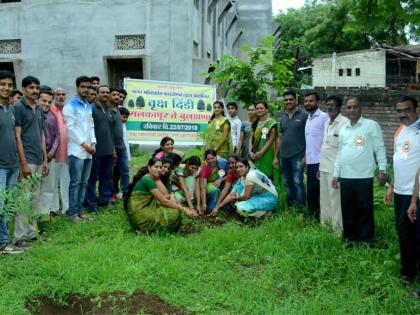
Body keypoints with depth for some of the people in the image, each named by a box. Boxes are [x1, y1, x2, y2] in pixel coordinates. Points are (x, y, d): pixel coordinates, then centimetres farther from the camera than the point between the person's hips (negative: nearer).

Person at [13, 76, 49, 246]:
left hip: (38, 160, 7)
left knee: (35, 198, 12)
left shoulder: (39, 109, 14)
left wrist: (45, 159, 12)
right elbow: (17, 136, -12)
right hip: (26, 160, -7)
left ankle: (32, 232, 21)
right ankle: (20, 237, 0)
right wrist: (24, 163, -17)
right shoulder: (18, 107, -7)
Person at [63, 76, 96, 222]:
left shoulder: (89, 107, 17)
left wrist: (93, 143, 1)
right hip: (76, 150, -7)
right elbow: (71, 128, -11)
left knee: (84, 182, 9)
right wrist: (84, 144, -11)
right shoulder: (70, 106, -4)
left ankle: (80, 211, 17)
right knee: (75, 183, -5)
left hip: (88, 151, 7)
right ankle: (72, 213, 2)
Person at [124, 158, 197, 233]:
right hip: (140, 213, -10)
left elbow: (159, 198, 10)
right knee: (174, 213, -15)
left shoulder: (150, 178, 11)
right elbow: (164, 201, -18)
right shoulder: (147, 180, -18)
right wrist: (184, 209, -17)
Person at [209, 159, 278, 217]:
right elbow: (231, 195, 4)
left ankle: (266, 212, -7)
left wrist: (236, 198, 0)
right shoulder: (242, 178, 3)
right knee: (238, 186, 2)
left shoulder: (251, 176, -24)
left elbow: (246, 196, -21)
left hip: (269, 199, -9)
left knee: (242, 208, -25)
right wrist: (218, 207, 0)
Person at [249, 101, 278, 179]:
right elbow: (251, 138, 14)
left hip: (266, 154, -6)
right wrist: (250, 151, 0)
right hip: (255, 155, 6)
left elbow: (271, 139, -9)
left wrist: (261, 152, -15)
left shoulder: (271, 123, -4)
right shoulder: (255, 123, 16)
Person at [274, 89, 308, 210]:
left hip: (297, 155, -6)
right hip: (284, 156, 6)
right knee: (288, 183, 12)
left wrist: (306, 156, -12)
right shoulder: (283, 118, 14)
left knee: (298, 182, -8)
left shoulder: (303, 116, -3)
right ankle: (289, 207, 21)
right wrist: (276, 156, 14)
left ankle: (300, 208, -2)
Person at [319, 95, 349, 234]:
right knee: (324, 198, 16)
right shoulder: (327, 122, 13)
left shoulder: (345, 122, -13)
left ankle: (338, 229, 7)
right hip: (324, 166, 8)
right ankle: (325, 224, 28)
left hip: (335, 168, -8)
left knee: (335, 199, -3)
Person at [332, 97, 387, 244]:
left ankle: (366, 241, 14)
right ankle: (350, 238, 24)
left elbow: (380, 149, -3)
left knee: (364, 210, 2)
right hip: (345, 177, 5)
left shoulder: (371, 125, -2)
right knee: (347, 210, 11)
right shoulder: (343, 129, 14)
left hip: (364, 176, -5)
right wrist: (336, 174, 15)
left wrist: (382, 170, -10)